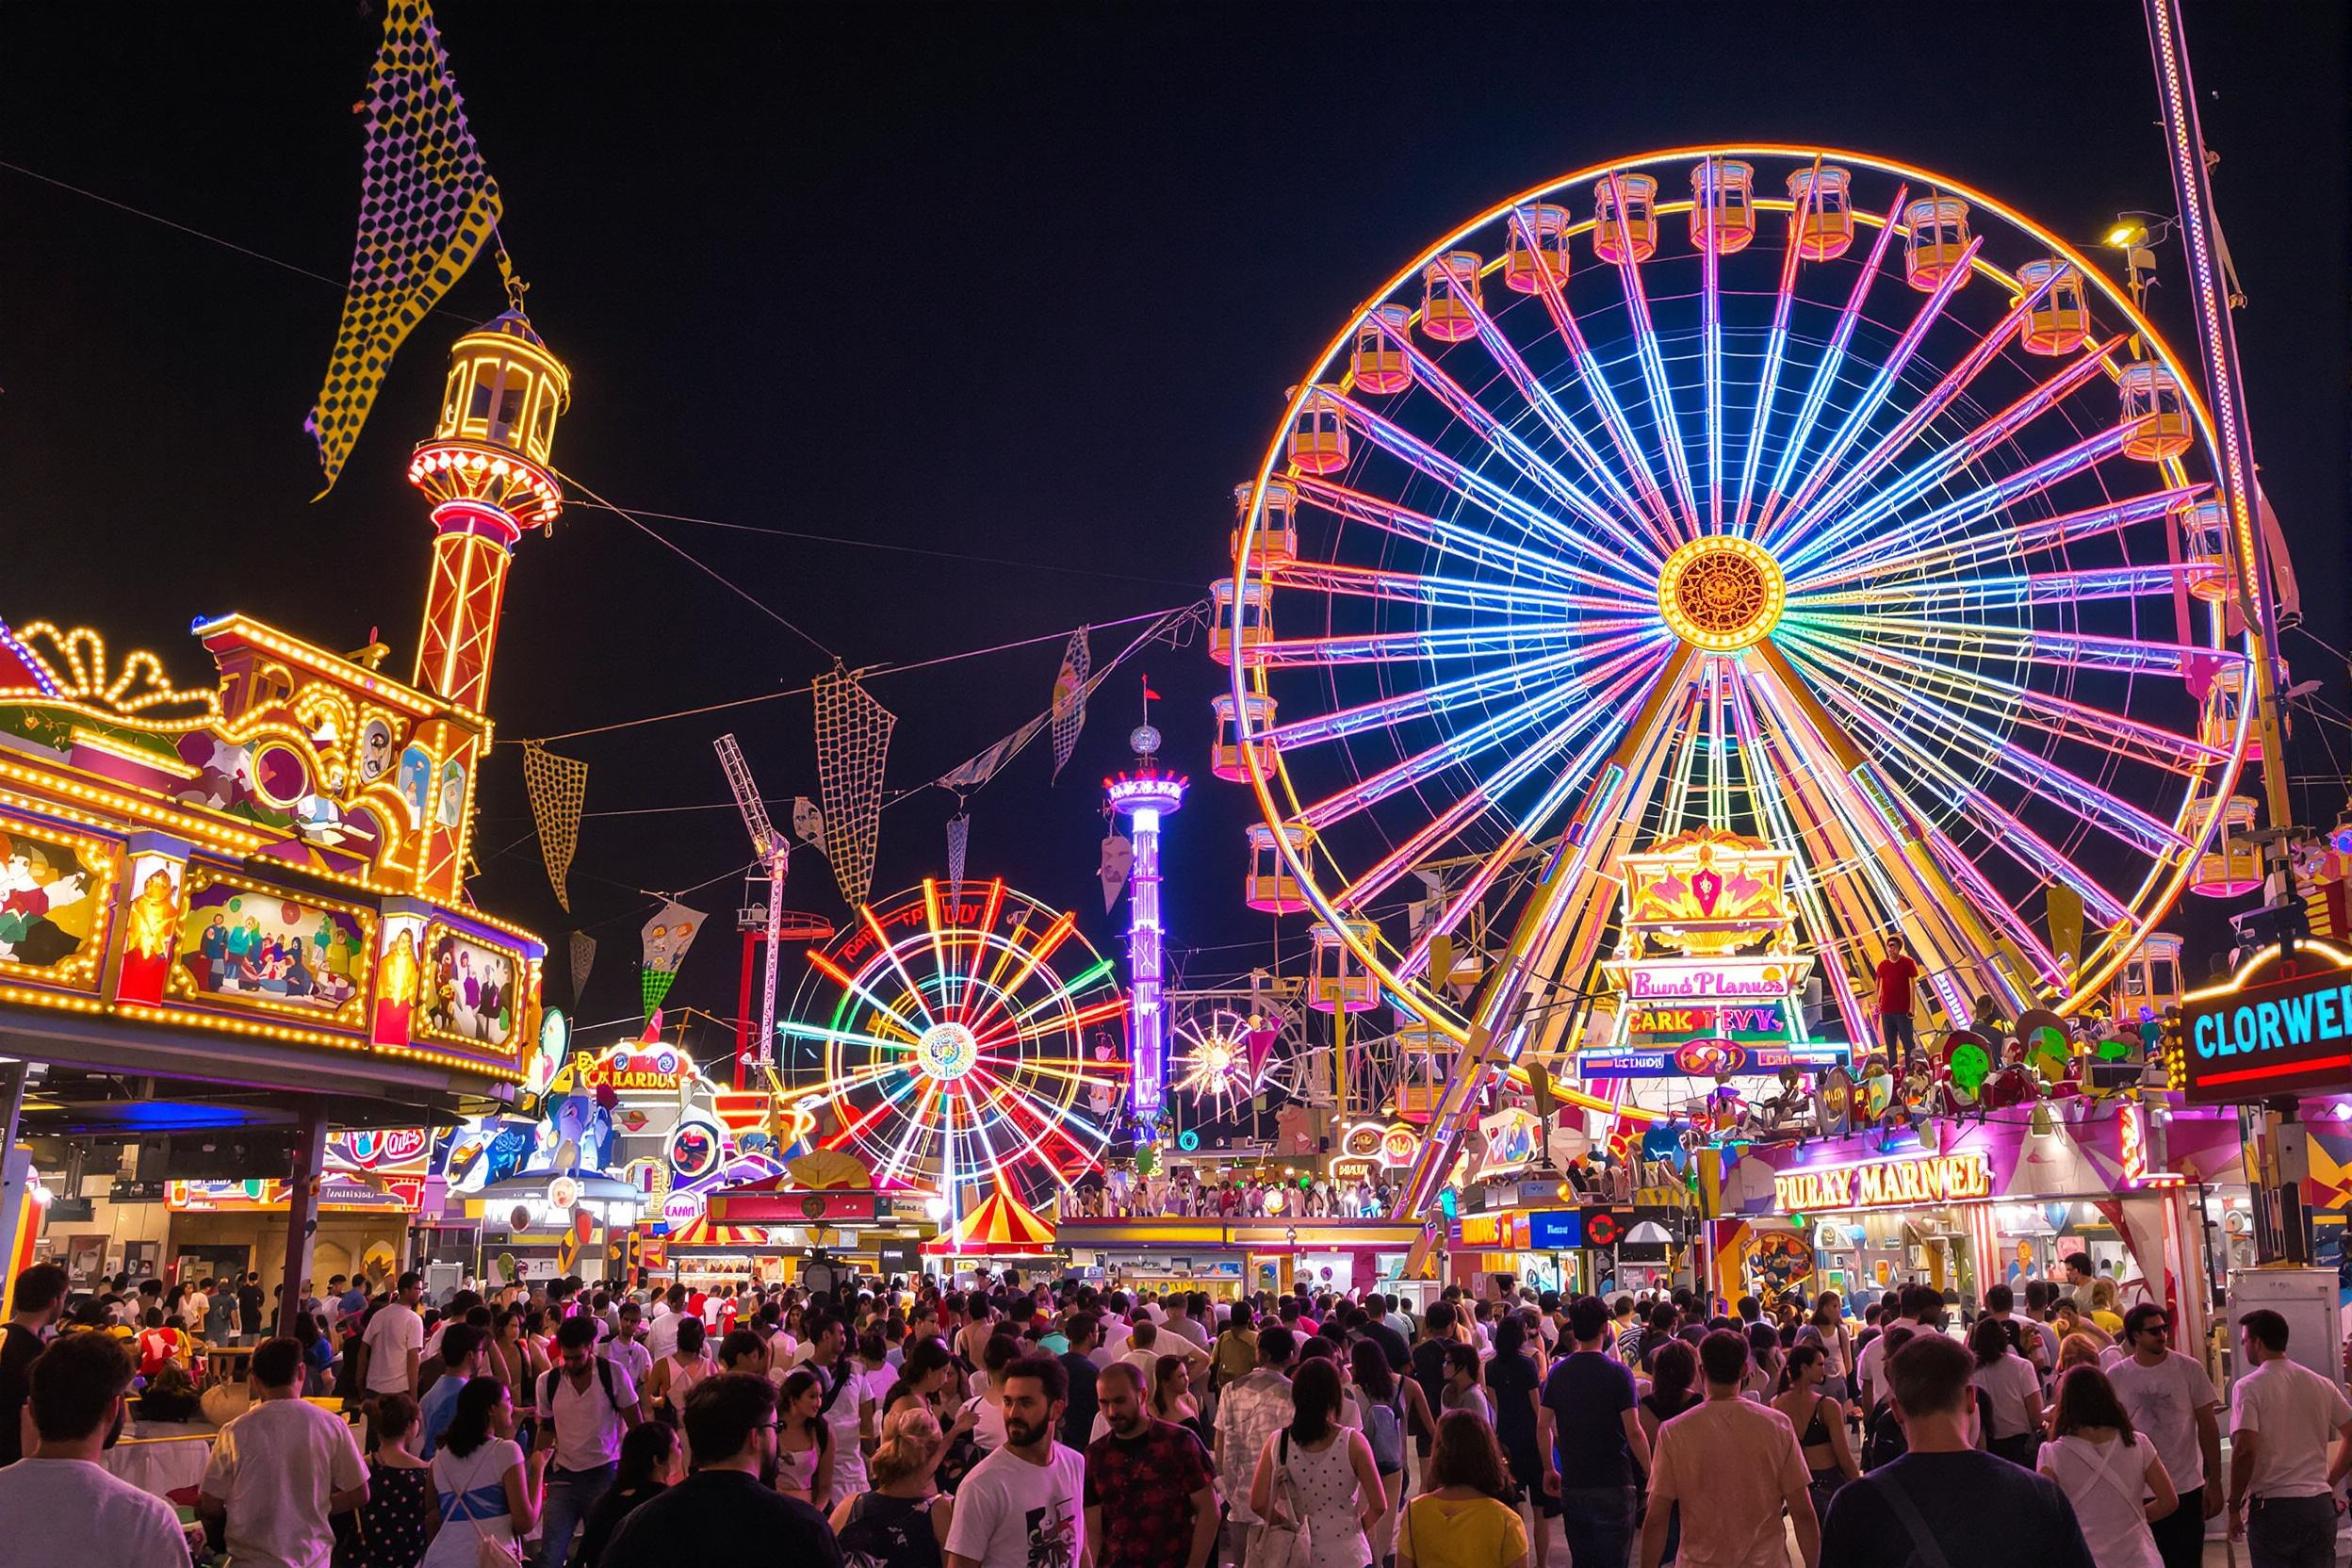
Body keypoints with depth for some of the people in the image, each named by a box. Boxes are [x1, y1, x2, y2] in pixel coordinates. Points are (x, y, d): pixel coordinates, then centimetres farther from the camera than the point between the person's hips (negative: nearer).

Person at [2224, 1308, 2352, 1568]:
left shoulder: (2249, 1387, -10)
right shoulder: (2321, 1384, 6)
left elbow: (2245, 1450, -18)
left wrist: (2234, 1507, -8)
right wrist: (2329, 1482, 20)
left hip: (2272, 1506, -5)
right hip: (2320, 1505, 5)